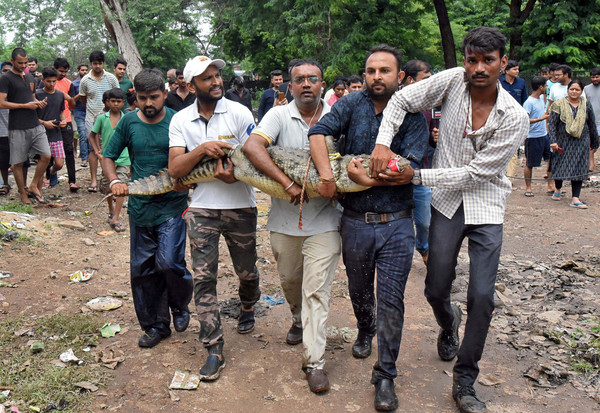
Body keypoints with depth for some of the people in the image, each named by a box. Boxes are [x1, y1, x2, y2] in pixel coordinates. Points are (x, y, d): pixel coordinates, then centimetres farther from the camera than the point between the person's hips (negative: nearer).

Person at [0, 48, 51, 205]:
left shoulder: (30, 78, 16)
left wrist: (39, 103, 5)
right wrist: (26, 105, -14)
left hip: (36, 125, 6)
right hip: (17, 128, -6)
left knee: (46, 156, -1)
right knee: (18, 162, 3)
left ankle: (34, 186, 15)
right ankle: (23, 194, 15)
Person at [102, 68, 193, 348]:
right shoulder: (129, 122, 3)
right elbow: (108, 156, 11)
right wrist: (115, 182, -8)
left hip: (172, 206, -3)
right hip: (139, 206, 4)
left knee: (168, 262, -16)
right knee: (142, 269, 9)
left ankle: (180, 306, 16)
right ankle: (155, 325, 26)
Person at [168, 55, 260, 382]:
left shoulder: (239, 113, -3)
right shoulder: (180, 121, 2)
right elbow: (175, 169, -6)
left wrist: (236, 172, -22)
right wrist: (201, 149, -22)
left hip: (240, 206, 0)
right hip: (201, 208, 1)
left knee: (247, 271, 13)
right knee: (203, 277, -3)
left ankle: (248, 308, 48)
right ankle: (214, 348, 7)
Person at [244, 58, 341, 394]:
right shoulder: (279, 115, -3)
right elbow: (252, 146, -19)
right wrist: (288, 183, -26)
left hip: (324, 219, -2)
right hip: (285, 218, 2)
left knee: (317, 289, -3)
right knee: (289, 280, 20)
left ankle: (315, 361, 5)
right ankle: (299, 320, 51)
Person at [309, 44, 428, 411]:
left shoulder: (413, 115, -4)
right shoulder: (352, 105, 0)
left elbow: (410, 170, -13)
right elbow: (318, 133, -14)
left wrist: (366, 178, -18)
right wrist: (327, 175, -26)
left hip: (397, 225, -2)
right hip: (355, 222, 2)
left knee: (391, 301, 1)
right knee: (359, 290, 22)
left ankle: (385, 376, 16)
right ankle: (366, 331, 54)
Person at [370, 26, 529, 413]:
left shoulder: (515, 117, -16)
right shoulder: (452, 80, -9)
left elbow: (474, 174, -18)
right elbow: (402, 100, -1)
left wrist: (415, 175, -21)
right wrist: (383, 144, -18)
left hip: (486, 209, -1)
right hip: (447, 203, 2)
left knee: (482, 297, -6)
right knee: (436, 290, 8)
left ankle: (465, 381, 13)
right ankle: (449, 324, 46)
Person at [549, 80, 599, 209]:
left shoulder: (586, 105, 5)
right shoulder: (559, 104, -3)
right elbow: (552, 124, -5)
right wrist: (553, 141, -16)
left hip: (581, 142, 2)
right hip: (563, 141, -2)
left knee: (579, 168, -3)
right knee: (560, 166, 6)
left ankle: (575, 198, -2)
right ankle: (558, 190, 34)